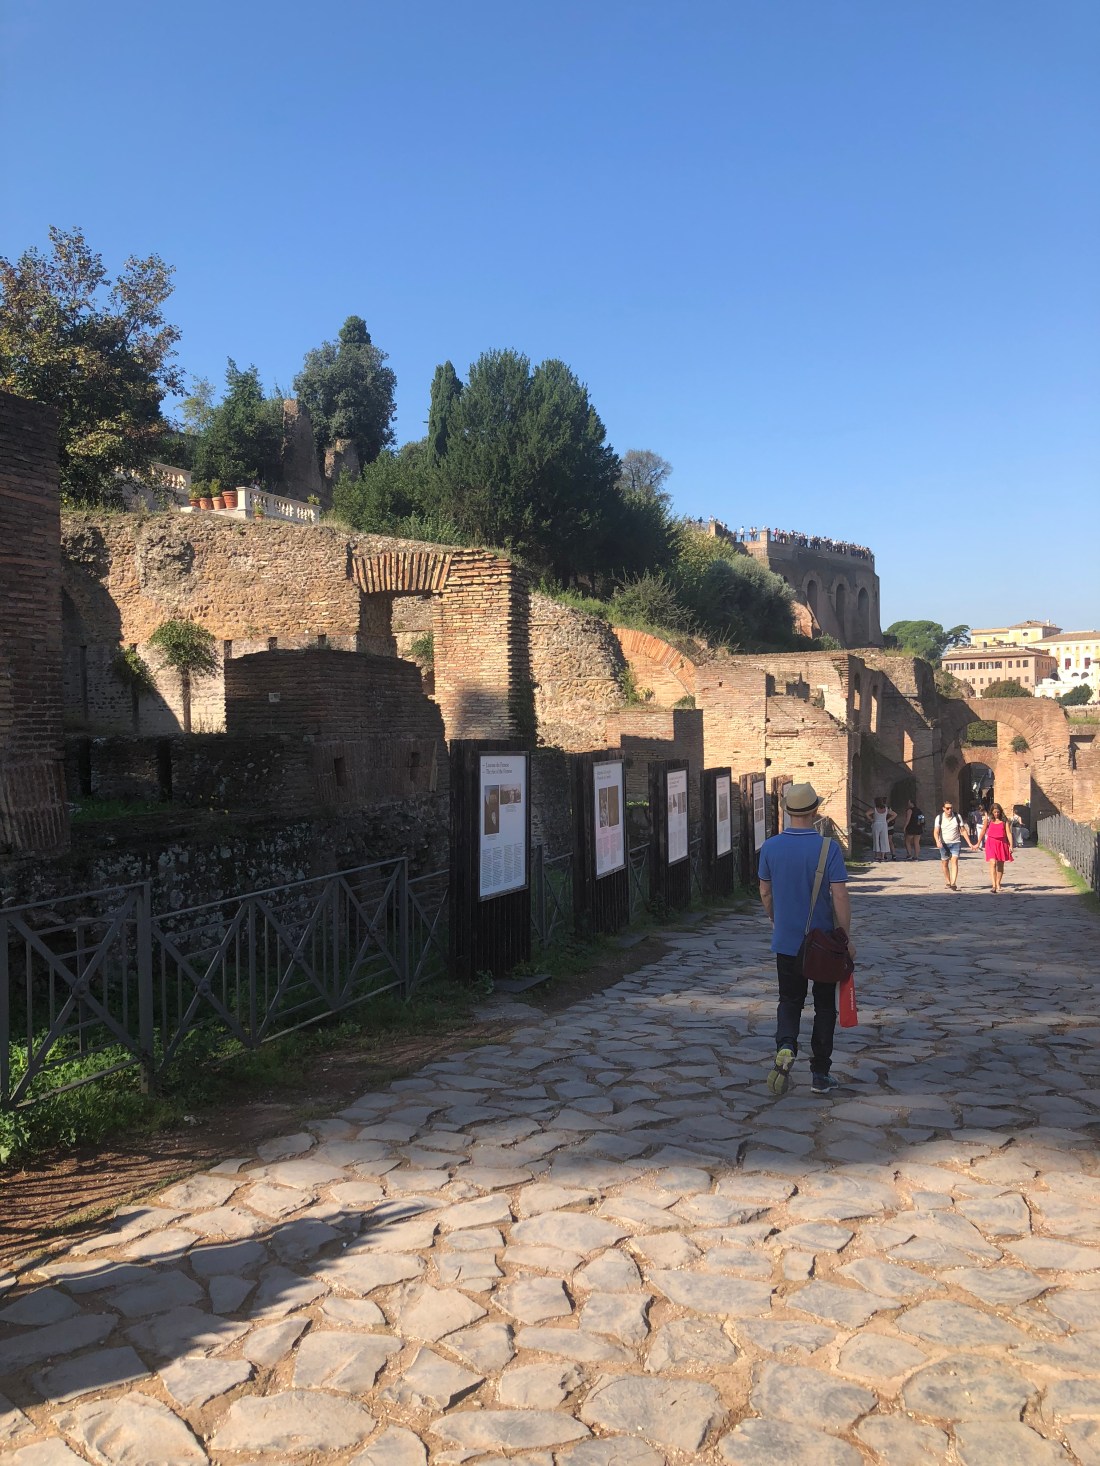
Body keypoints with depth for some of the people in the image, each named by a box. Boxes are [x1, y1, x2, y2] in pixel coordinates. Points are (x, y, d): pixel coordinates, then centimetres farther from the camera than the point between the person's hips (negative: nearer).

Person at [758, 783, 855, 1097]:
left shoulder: (770, 847, -4)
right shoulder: (828, 848, -14)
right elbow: (839, 896, -15)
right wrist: (847, 937, -5)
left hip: (786, 941, 2)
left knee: (789, 1001, 15)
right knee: (824, 1006, 12)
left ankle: (785, 1046, -13)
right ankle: (820, 1074, 15)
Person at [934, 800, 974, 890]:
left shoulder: (957, 817, 1)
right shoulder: (939, 818, -2)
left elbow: (963, 831, 6)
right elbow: (936, 831, -12)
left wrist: (970, 843, 2)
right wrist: (938, 841, -30)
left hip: (956, 843, -1)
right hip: (944, 844, 1)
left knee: (954, 861, -16)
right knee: (945, 863, 8)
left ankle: (953, 883, -25)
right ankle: (947, 882, 25)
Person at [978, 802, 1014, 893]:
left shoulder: (1004, 821, 3)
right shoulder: (988, 820, 3)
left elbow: (1008, 833, 0)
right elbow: (983, 832, 8)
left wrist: (1011, 845, -8)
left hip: (1002, 844, 2)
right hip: (991, 843, -2)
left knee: (1000, 865, 11)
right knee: (993, 863, -15)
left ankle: (998, 883, 29)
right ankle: (993, 885, -21)